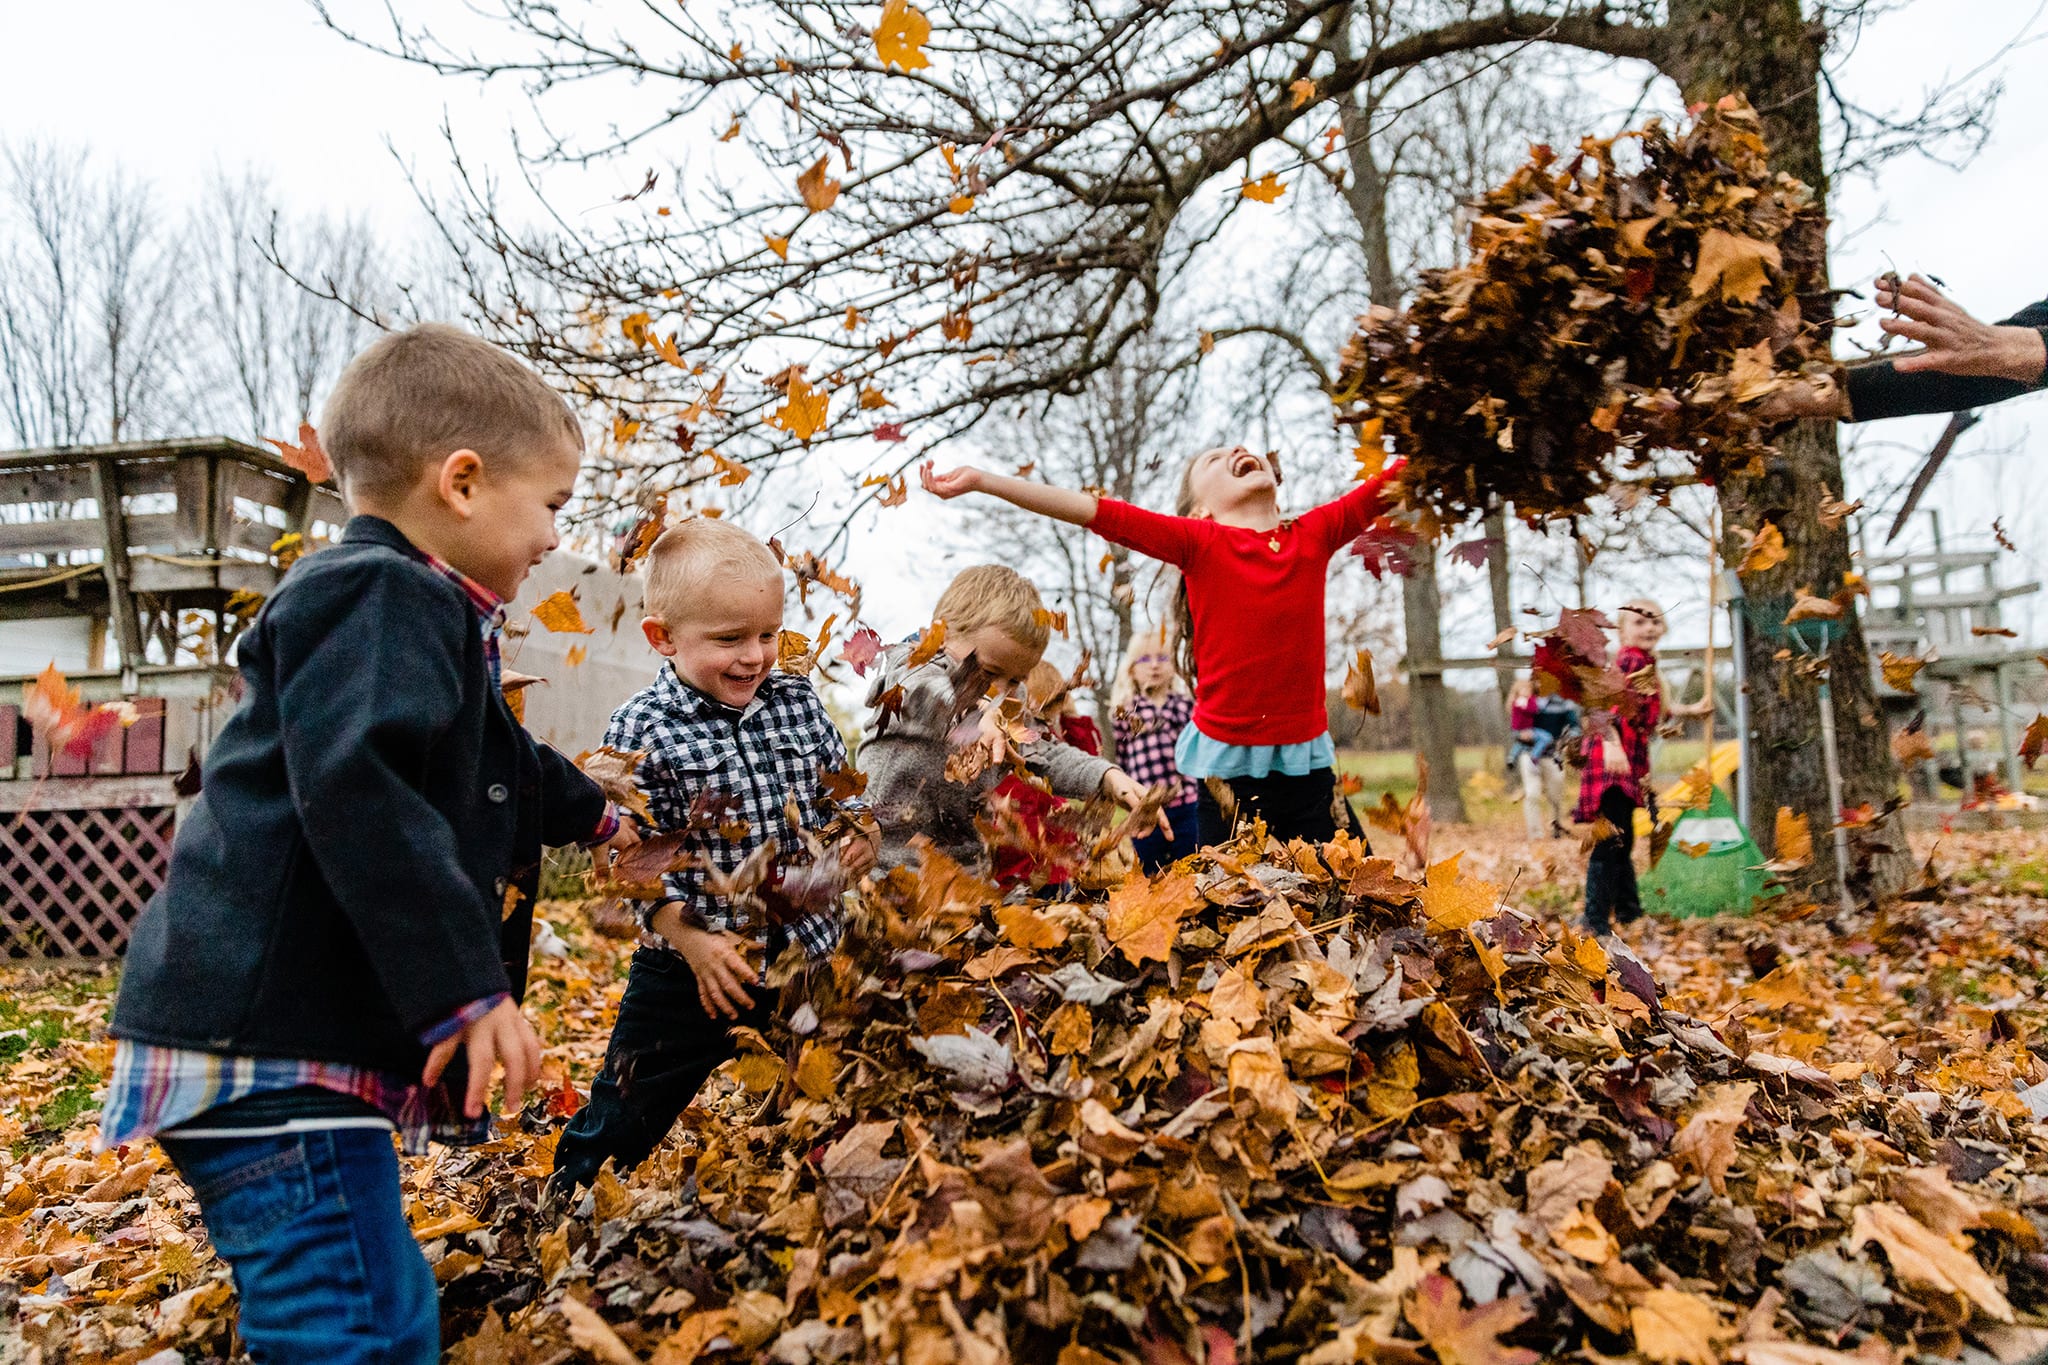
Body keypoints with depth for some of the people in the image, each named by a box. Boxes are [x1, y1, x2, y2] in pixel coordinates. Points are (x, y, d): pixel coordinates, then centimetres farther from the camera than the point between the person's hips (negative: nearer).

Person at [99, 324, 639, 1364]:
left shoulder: (412, 611, 23)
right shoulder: (380, 596, -13)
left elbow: (498, 769, 39)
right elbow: (358, 793, -28)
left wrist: (591, 814, 52)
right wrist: (464, 989, -28)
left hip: (298, 1043, 11)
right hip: (269, 1045, -11)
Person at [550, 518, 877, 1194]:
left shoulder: (798, 700, 0)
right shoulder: (642, 729, -12)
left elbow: (839, 787, 12)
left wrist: (858, 834, -8)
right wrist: (692, 941, -18)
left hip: (806, 949, 3)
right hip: (692, 963, -3)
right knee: (626, 1112, 13)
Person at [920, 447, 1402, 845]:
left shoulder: (1317, 532, 4)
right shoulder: (1198, 542, -4)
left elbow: (1384, 486, 8)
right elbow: (1096, 512, -9)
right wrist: (981, 480, -11)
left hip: (1308, 765, 3)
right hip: (1230, 770, -2)